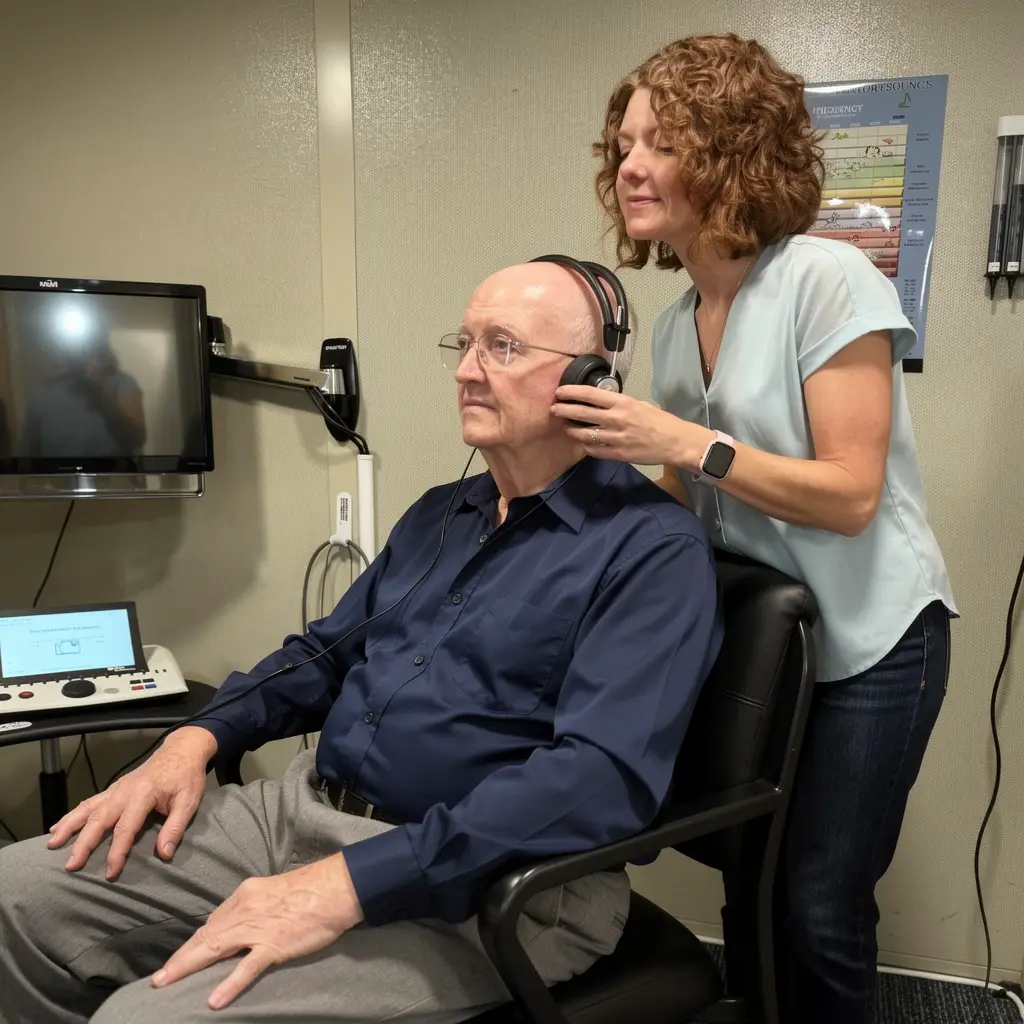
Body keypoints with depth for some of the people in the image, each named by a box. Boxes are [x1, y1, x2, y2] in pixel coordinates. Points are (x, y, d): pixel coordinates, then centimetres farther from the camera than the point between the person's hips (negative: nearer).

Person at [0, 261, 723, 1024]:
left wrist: (350, 883, -27)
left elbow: (603, 775, -24)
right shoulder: (439, 512, 14)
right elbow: (328, 651, 21)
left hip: (486, 889, -7)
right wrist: (196, 739, 4)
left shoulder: (654, 547, -12)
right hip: (305, 808, 8)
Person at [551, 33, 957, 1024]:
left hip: (866, 641, -6)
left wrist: (686, 443, -29)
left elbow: (850, 495, -21)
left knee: (820, 906, 0)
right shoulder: (675, 322, 4)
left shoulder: (829, 280, -17)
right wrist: (614, 460, -7)